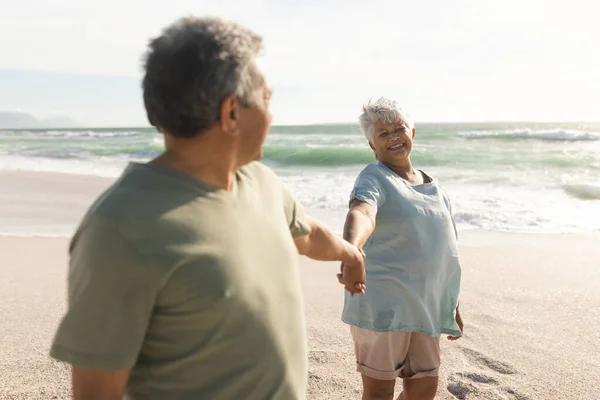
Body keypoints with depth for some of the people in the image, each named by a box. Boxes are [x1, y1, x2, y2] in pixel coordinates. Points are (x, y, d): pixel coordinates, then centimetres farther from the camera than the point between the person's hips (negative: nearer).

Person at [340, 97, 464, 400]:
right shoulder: (374, 179, -9)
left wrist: (453, 305, 21)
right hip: (382, 303, -6)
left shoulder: (433, 184, 12)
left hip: (426, 305, 7)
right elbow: (361, 213, -33)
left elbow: (445, 249, 18)